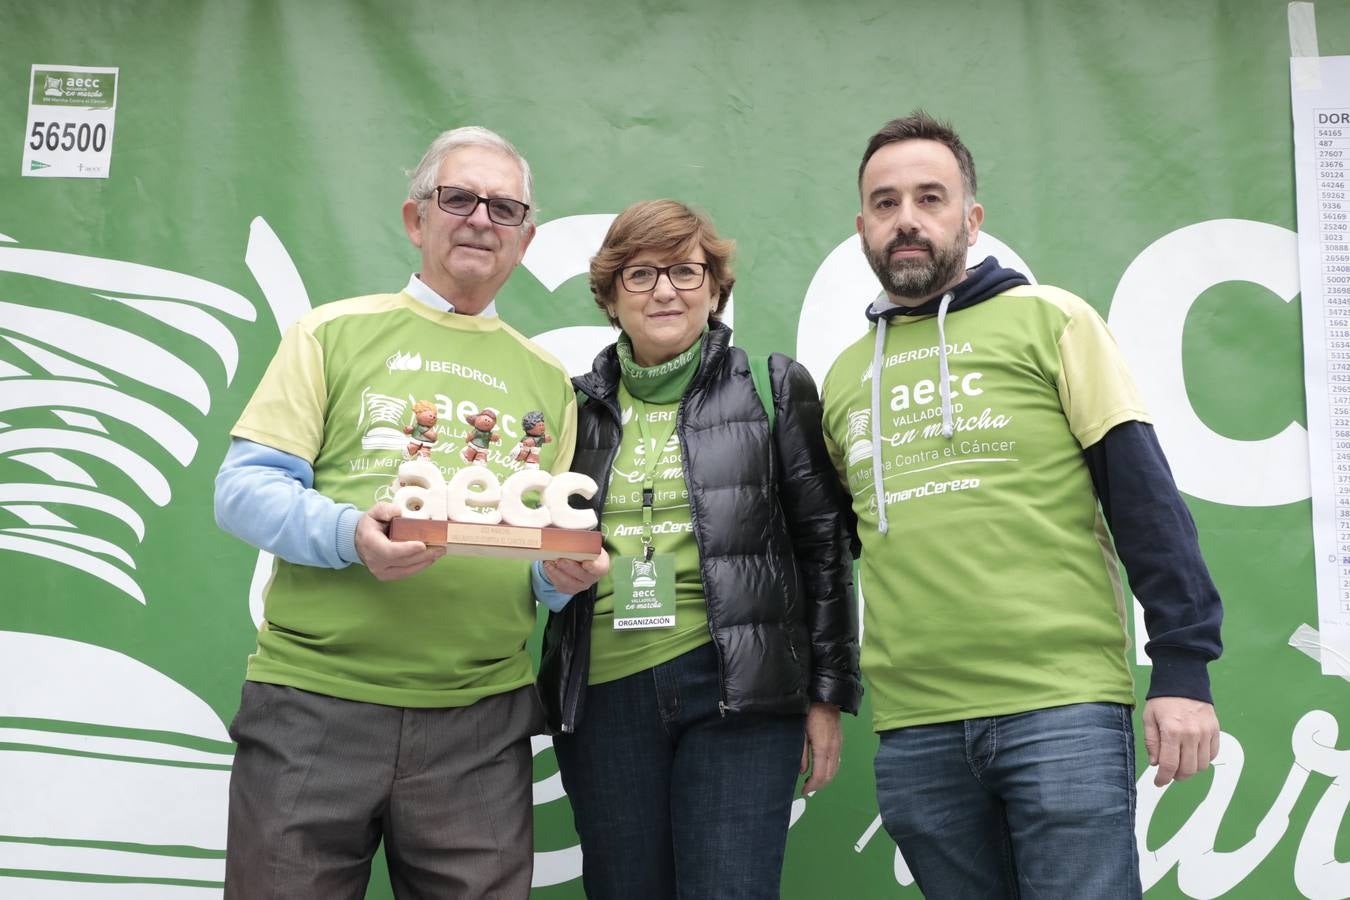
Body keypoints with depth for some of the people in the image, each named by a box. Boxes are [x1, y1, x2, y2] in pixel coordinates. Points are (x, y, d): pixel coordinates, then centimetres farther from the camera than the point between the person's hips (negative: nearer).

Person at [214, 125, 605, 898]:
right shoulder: (336, 332, 6)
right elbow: (245, 488, -1)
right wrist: (349, 533, -19)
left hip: (483, 722, 2)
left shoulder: (546, 378, 15)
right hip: (313, 700, -2)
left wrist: (570, 568, -7)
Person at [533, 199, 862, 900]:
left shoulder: (772, 388, 5)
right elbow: (541, 548, 21)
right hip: (603, 697, 3)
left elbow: (823, 546, 3)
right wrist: (552, 565, -3)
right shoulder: (575, 406, 13)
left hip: (738, 689, -3)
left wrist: (829, 693, -1)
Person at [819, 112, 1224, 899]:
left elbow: (1143, 490, -3)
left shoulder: (1048, 319, 3)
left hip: (1065, 706, -3)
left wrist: (1184, 664, -9)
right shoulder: (843, 376, 14)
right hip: (913, 728, 4)